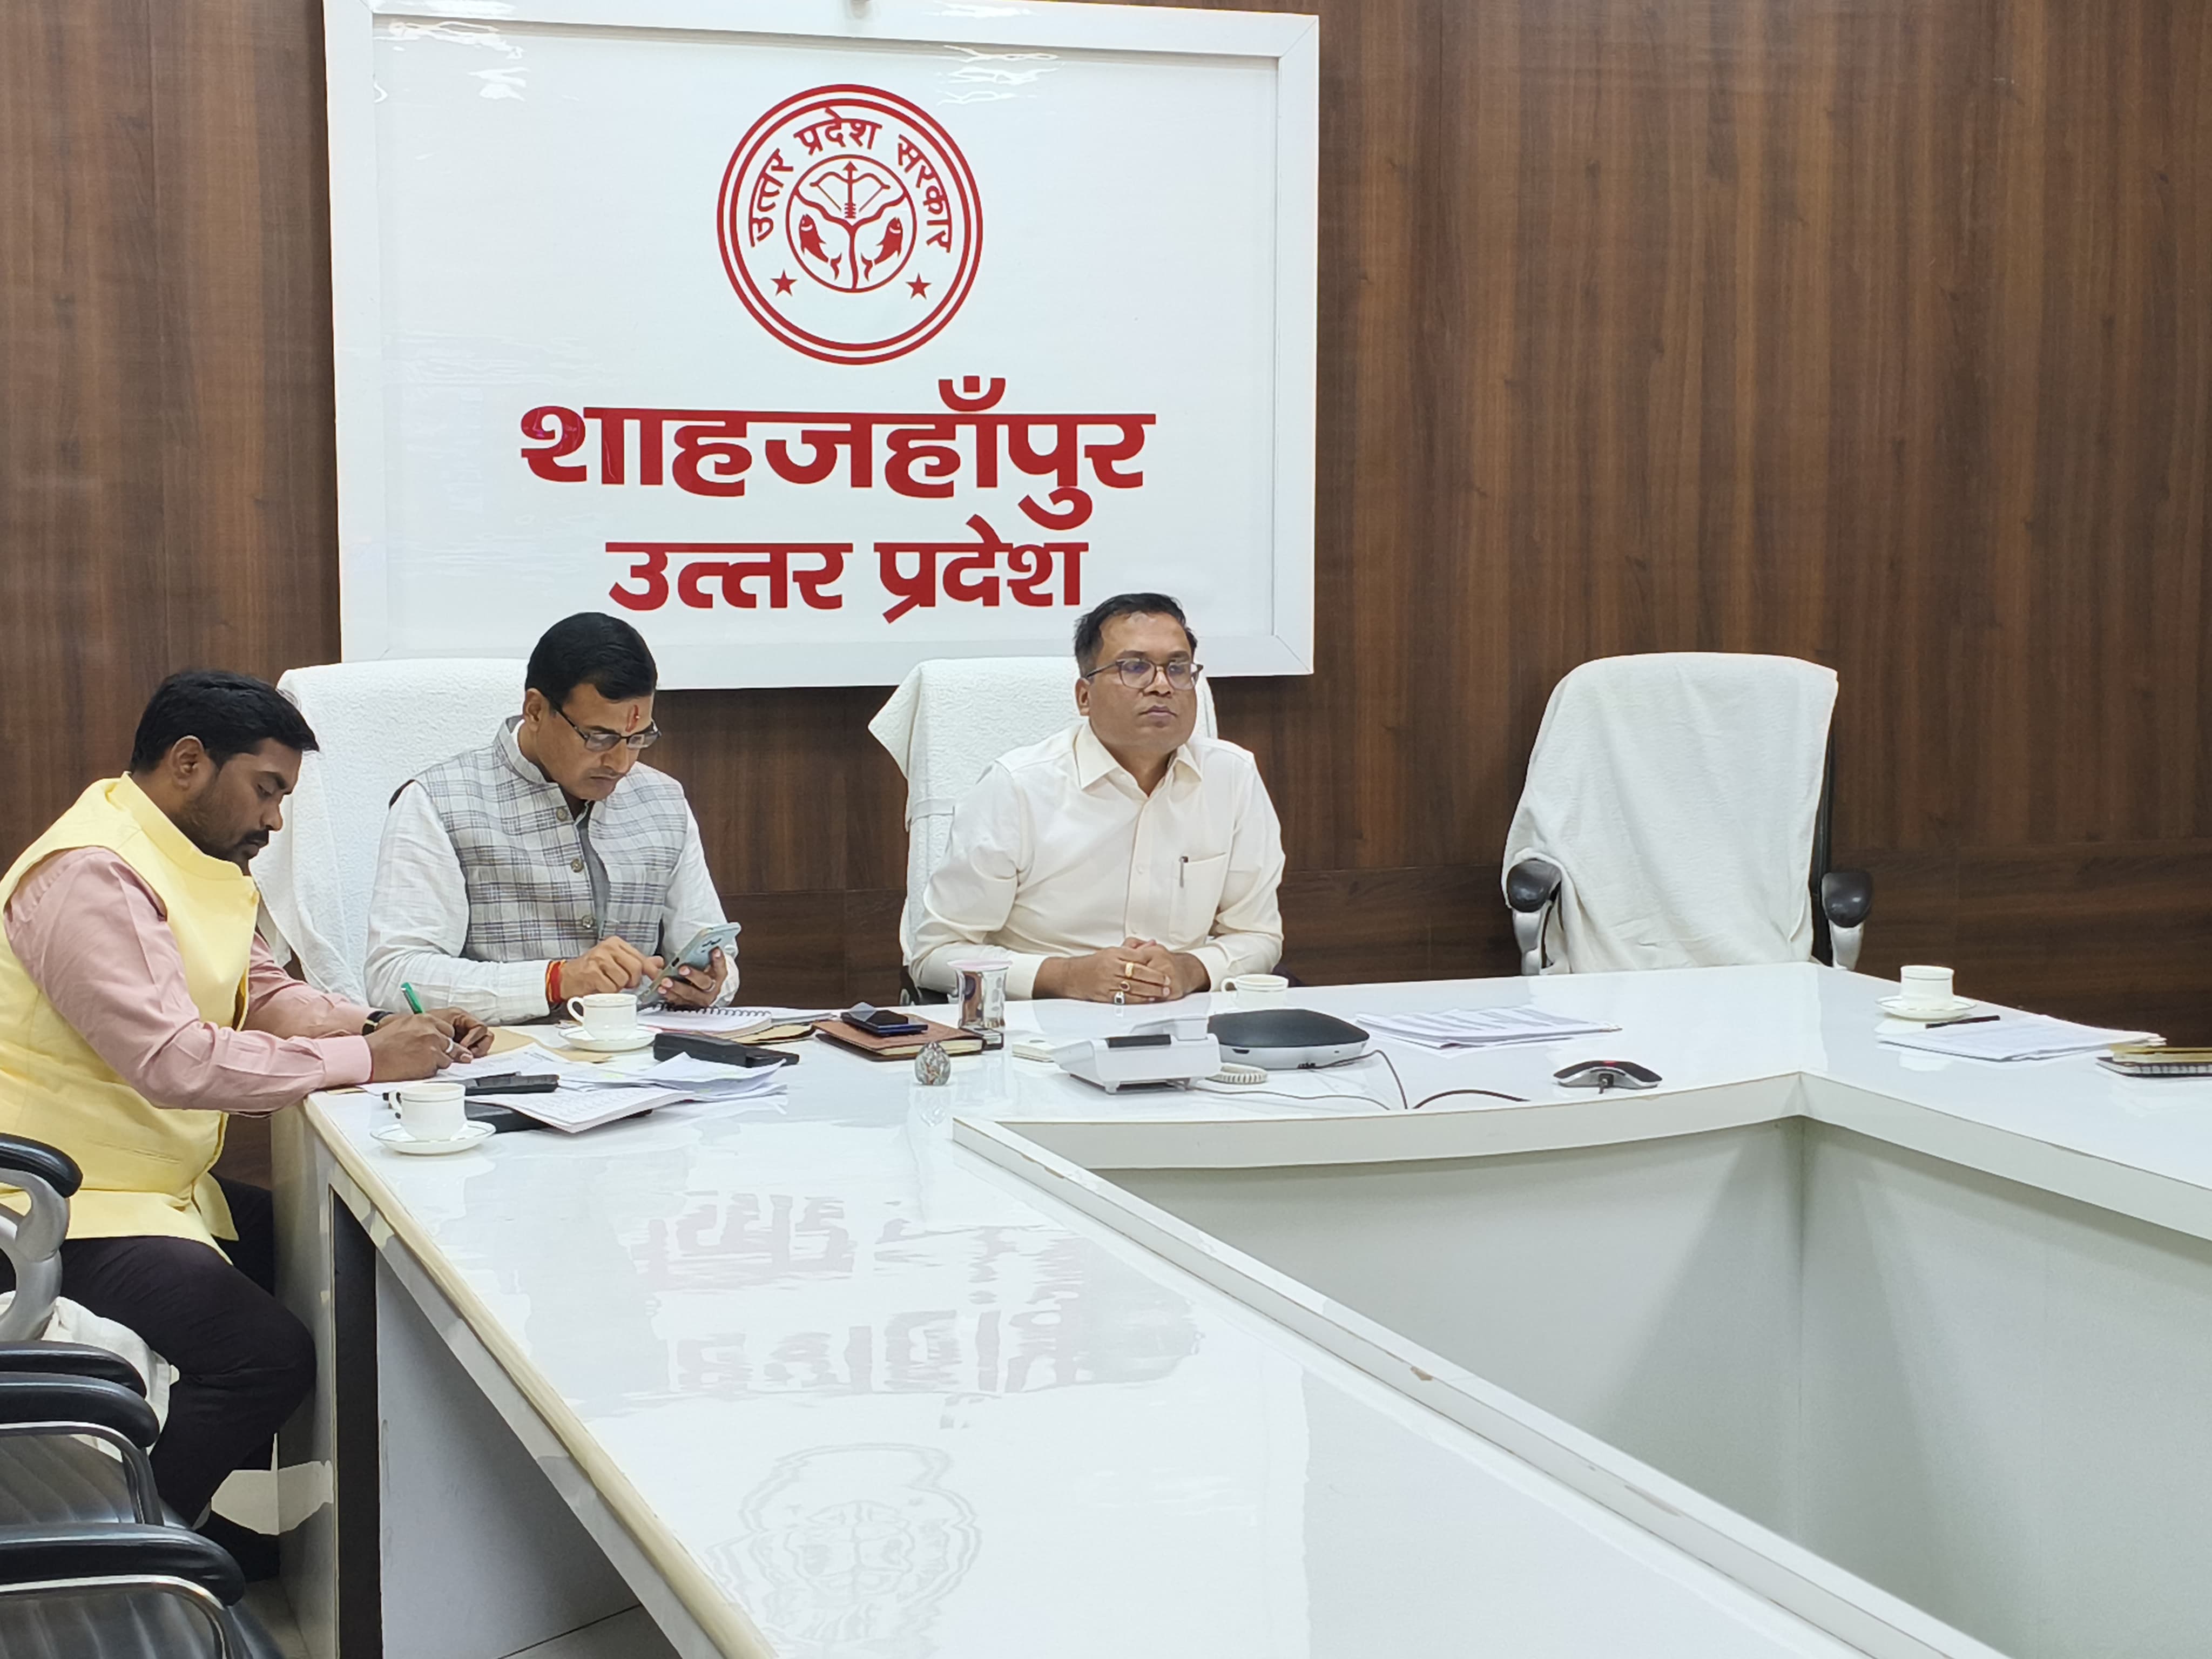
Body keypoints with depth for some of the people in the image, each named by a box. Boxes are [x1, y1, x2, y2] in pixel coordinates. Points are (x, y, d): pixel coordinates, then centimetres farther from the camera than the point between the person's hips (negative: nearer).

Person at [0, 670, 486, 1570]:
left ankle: (196, 1523, 16)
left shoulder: (182, 859, 12)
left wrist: (382, 1025, -2)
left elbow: (262, 994, 17)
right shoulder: (91, 877, -22)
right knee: (267, 1354, -22)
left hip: (153, 1180, 11)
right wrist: (365, 1060, -25)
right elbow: (175, 1062, -31)